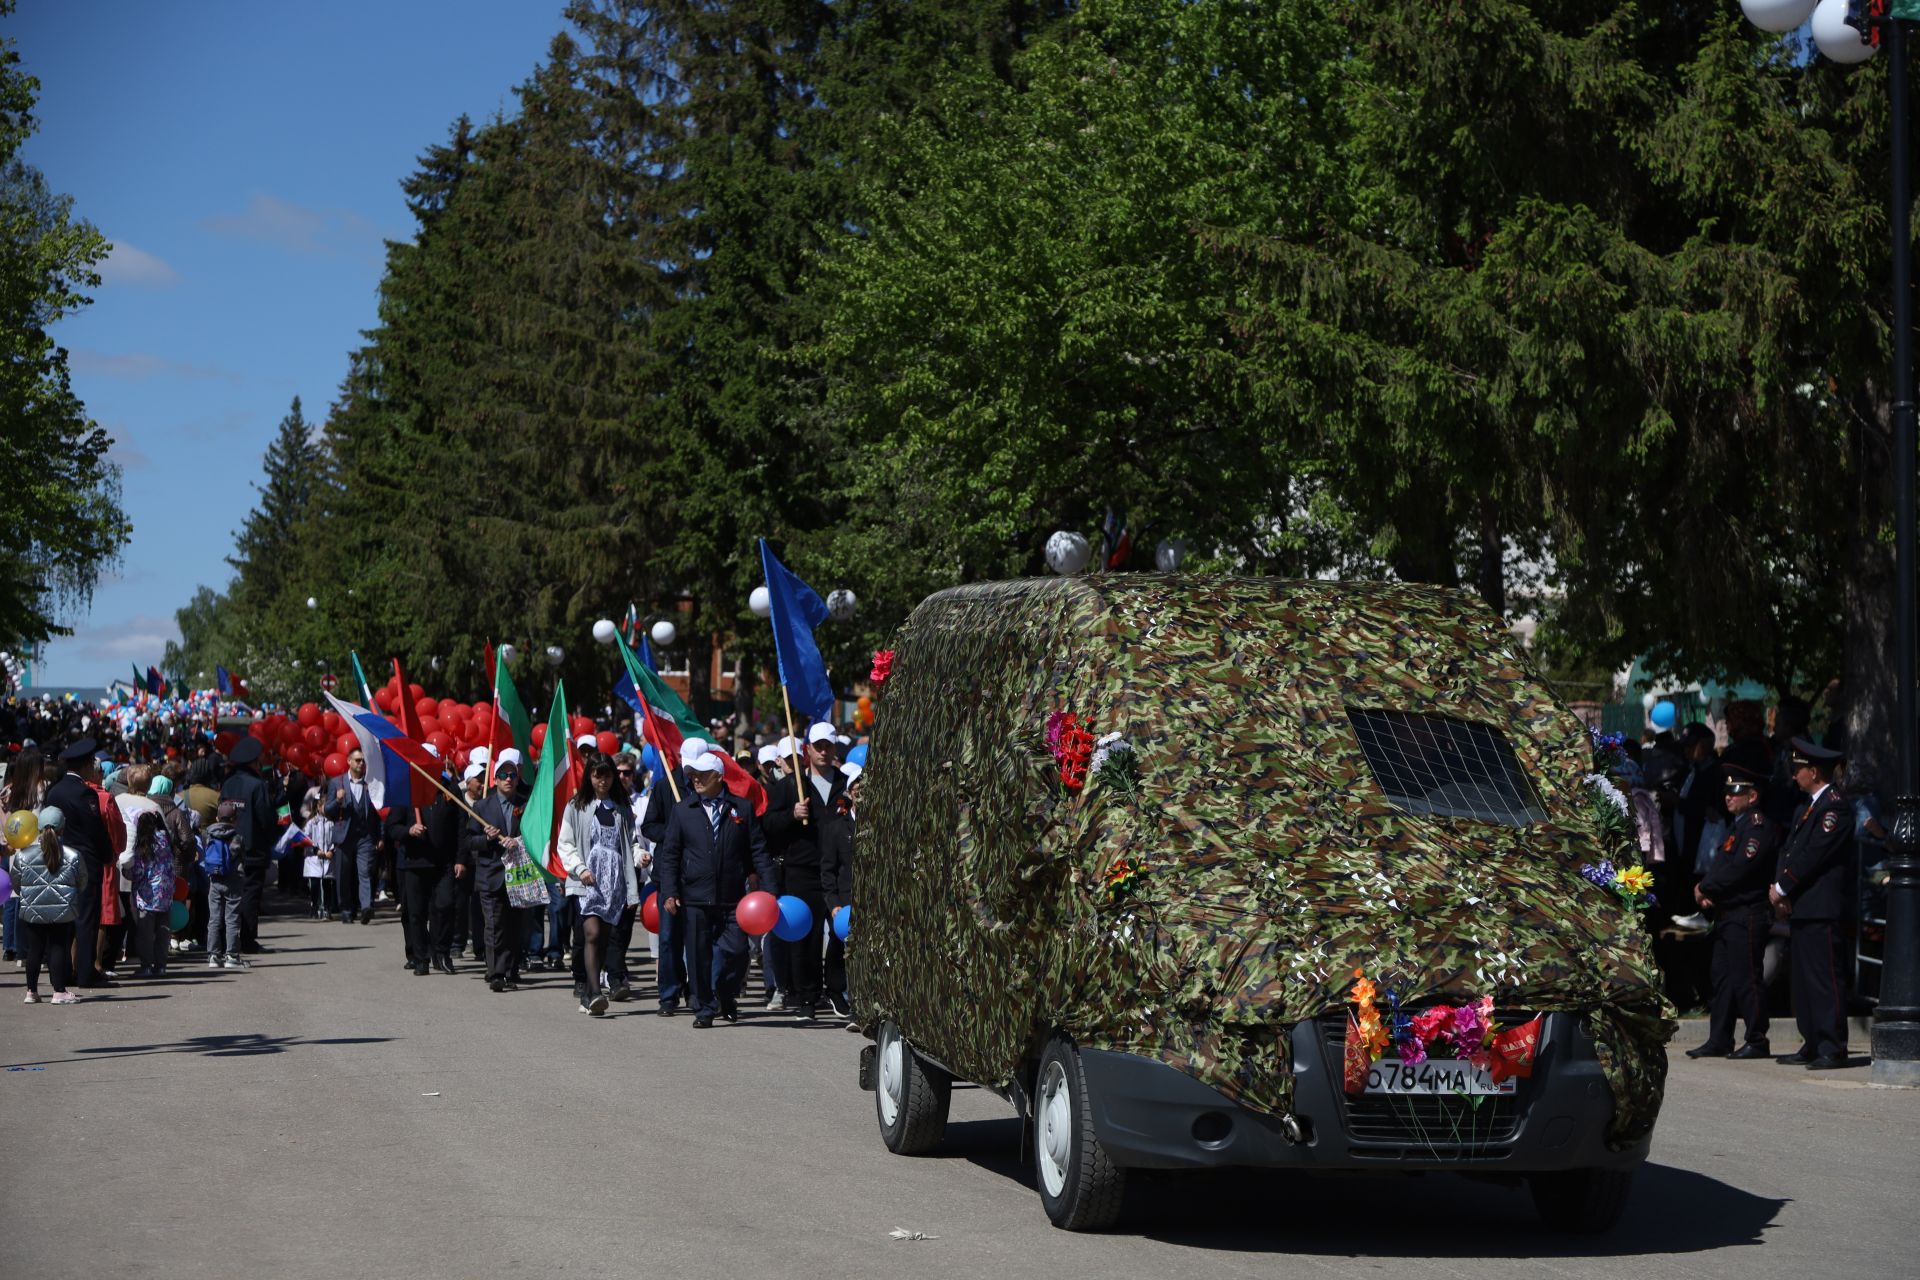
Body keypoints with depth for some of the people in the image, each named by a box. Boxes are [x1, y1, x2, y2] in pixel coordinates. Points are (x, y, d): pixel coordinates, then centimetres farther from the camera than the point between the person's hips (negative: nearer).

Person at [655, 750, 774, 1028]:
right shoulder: (681, 810, 8)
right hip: (695, 897, 0)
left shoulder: (742, 809, 8)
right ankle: (704, 1009, 11)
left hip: (733, 897, 0)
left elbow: (758, 850, 8)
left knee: (736, 951, -4)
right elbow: (669, 854, 7)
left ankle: (727, 998, 21)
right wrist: (670, 892, -2)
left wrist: (768, 887, -1)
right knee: (699, 954, 0)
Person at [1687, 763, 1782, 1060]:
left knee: (1747, 978, -7)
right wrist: (1707, 891, 2)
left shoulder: (1759, 826, -12)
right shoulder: (1739, 825, 20)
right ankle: (1719, 1041, 14)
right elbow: (1721, 865, 20)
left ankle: (1757, 1042, -2)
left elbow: (1740, 868, -20)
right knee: (1722, 977, 10)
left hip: (1747, 914, -10)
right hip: (1727, 913, 10)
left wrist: (1705, 888, -10)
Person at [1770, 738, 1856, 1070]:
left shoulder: (1836, 807, -11)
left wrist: (1782, 887, -11)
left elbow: (1812, 855, -17)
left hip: (1821, 910, -10)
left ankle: (1833, 1050, -8)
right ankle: (1812, 1046, 17)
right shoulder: (1811, 806, 21)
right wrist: (1779, 887, 3)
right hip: (1800, 909, 10)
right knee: (1802, 980, 11)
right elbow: (1790, 850, 18)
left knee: (1825, 979, -9)